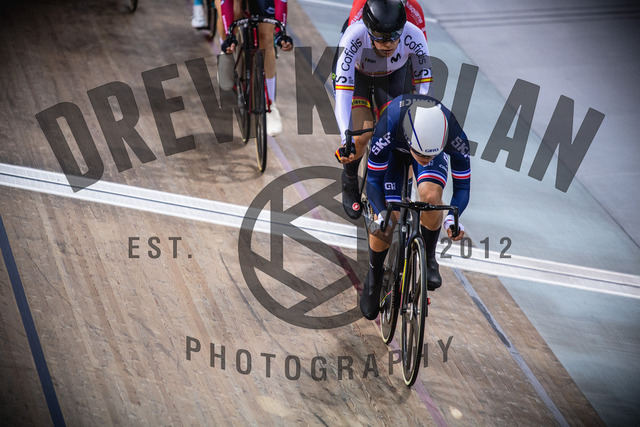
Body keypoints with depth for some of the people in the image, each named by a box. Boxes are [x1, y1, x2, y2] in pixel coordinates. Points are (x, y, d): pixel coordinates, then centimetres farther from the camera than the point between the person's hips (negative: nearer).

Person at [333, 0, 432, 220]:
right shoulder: (354, 37, -42)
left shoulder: (413, 36, -37)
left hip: (393, 74, 2)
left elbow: (424, 85, -31)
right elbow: (342, 90, -45)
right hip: (357, 73, -1)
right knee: (361, 137, -16)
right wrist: (346, 139, -52)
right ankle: (349, 182, 15)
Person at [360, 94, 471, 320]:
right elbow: (373, 181, -31)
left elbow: (462, 186, -27)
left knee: (431, 196, -31)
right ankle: (374, 277, 16)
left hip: (437, 146, 1)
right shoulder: (388, 126, -43)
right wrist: (381, 214, -47)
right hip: (393, 149, 0)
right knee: (384, 224, -12)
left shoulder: (455, 135, -40)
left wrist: (452, 217, -46)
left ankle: (429, 258, -4)